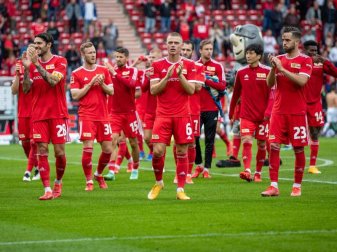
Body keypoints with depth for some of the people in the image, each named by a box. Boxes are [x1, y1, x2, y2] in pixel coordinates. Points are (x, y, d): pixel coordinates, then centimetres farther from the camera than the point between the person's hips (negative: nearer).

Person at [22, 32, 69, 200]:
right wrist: (27, 68, -9)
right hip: (38, 115, 3)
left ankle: (58, 182, 23)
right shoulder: (32, 63, 10)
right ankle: (47, 190, -5)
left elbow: (53, 81, -19)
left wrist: (37, 64, -20)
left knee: (59, 152, -1)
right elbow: (26, 89, 3)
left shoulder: (60, 61, -2)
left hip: (58, 114, -3)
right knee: (42, 152, -5)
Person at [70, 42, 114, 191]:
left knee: (108, 149, 2)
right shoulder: (77, 74, 0)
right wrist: (90, 84, -12)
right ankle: (89, 181, 1)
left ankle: (99, 174, 27)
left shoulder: (104, 70, 10)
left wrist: (102, 84, -10)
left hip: (103, 115, 4)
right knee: (88, 148, -13)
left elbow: (111, 92, 8)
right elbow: (75, 95, -6)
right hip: (87, 116, -4)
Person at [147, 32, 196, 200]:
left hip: (182, 115, 0)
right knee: (158, 151, -9)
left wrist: (180, 74, -15)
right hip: (163, 115, 0)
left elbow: (191, 90, -2)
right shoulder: (158, 65, 6)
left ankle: (180, 190, 5)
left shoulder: (189, 65, 5)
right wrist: (167, 76, -14)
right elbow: (153, 90, -1)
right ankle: (158, 182, 15)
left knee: (182, 152, -1)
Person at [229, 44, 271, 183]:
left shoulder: (267, 71, -3)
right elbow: (236, 94, 13)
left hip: (262, 115, -1)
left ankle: (258, 173, 19)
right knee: (246, 142, -14)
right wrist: (231, 114, 17)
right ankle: (247, 171, -25)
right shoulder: (241, 72, 5)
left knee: (261, 144, 6)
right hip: (246, 115, 1)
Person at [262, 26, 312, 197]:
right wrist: (273, 67, -10)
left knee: (298, 149, 2)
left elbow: (301, 81, -18)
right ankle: (274, 186, -4)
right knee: (274, 146, -5)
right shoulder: (279, 59, 11)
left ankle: (297, 186, 12)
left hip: (297, 112, -4)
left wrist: (282, 68, -19)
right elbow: (270, 83, 6)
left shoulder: (305, 61, -2)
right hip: (279, 111, 4)